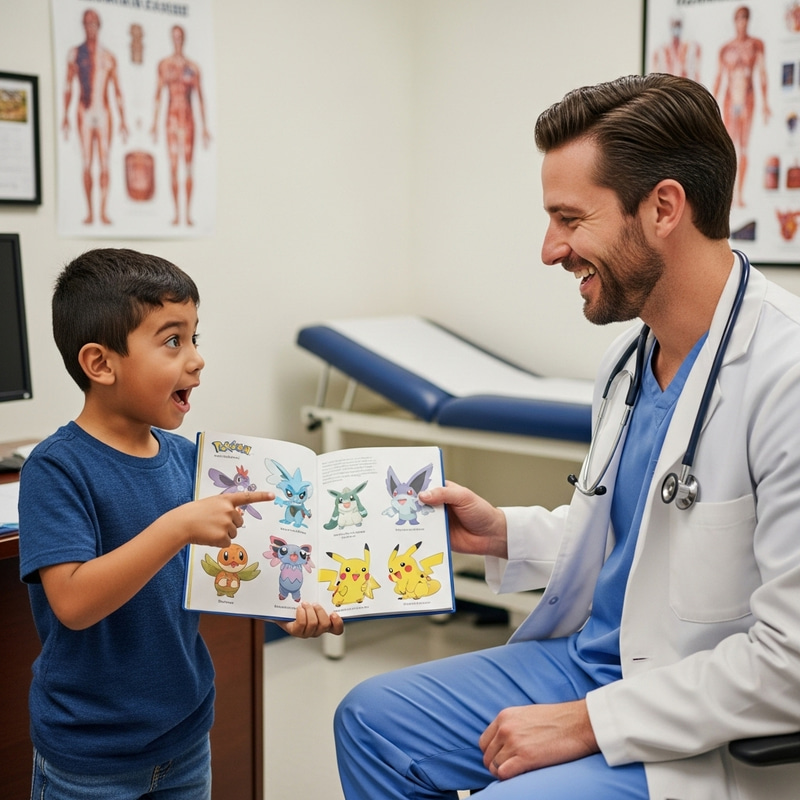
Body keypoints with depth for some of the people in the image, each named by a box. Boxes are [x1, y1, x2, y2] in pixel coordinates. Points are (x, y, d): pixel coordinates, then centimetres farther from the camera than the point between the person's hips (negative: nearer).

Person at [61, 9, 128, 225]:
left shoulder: (108, 57, 9)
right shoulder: (75, 54, 8)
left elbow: (117, 91, 11)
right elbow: (68, 88, 8)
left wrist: (122, 120, 8)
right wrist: (65, 117, 0)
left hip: (104, 114, 0)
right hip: (84, 114, 0)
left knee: (104, 164, -4)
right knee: (86, 164, -3)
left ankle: (104, 211, -3)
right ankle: (90, 211, 0)